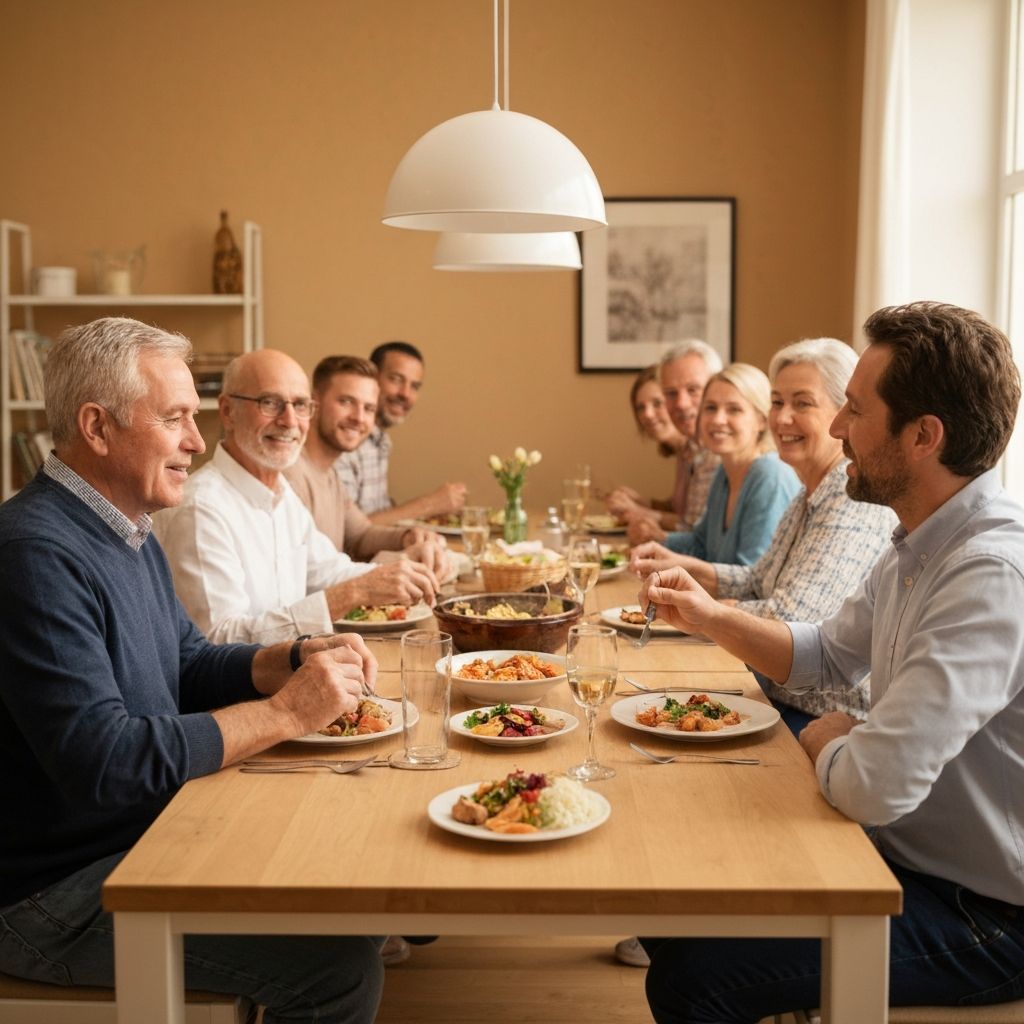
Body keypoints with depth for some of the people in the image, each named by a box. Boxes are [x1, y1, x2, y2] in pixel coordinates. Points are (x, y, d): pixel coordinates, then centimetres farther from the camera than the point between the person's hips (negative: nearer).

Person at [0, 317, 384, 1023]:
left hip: (143, 838, 10)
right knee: (340, 963, -16)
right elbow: (101, 761, -30)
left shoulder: (128, 533, 10)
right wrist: (283, 713, -23)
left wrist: (298, 660, -2)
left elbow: (191, 666, 18)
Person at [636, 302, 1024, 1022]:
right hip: (905, 854, 9)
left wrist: (828, 741, -12)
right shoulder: (921, 548, 4)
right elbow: (830, 658, 19)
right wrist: (709, 617, 4)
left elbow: (874, 785, -35)